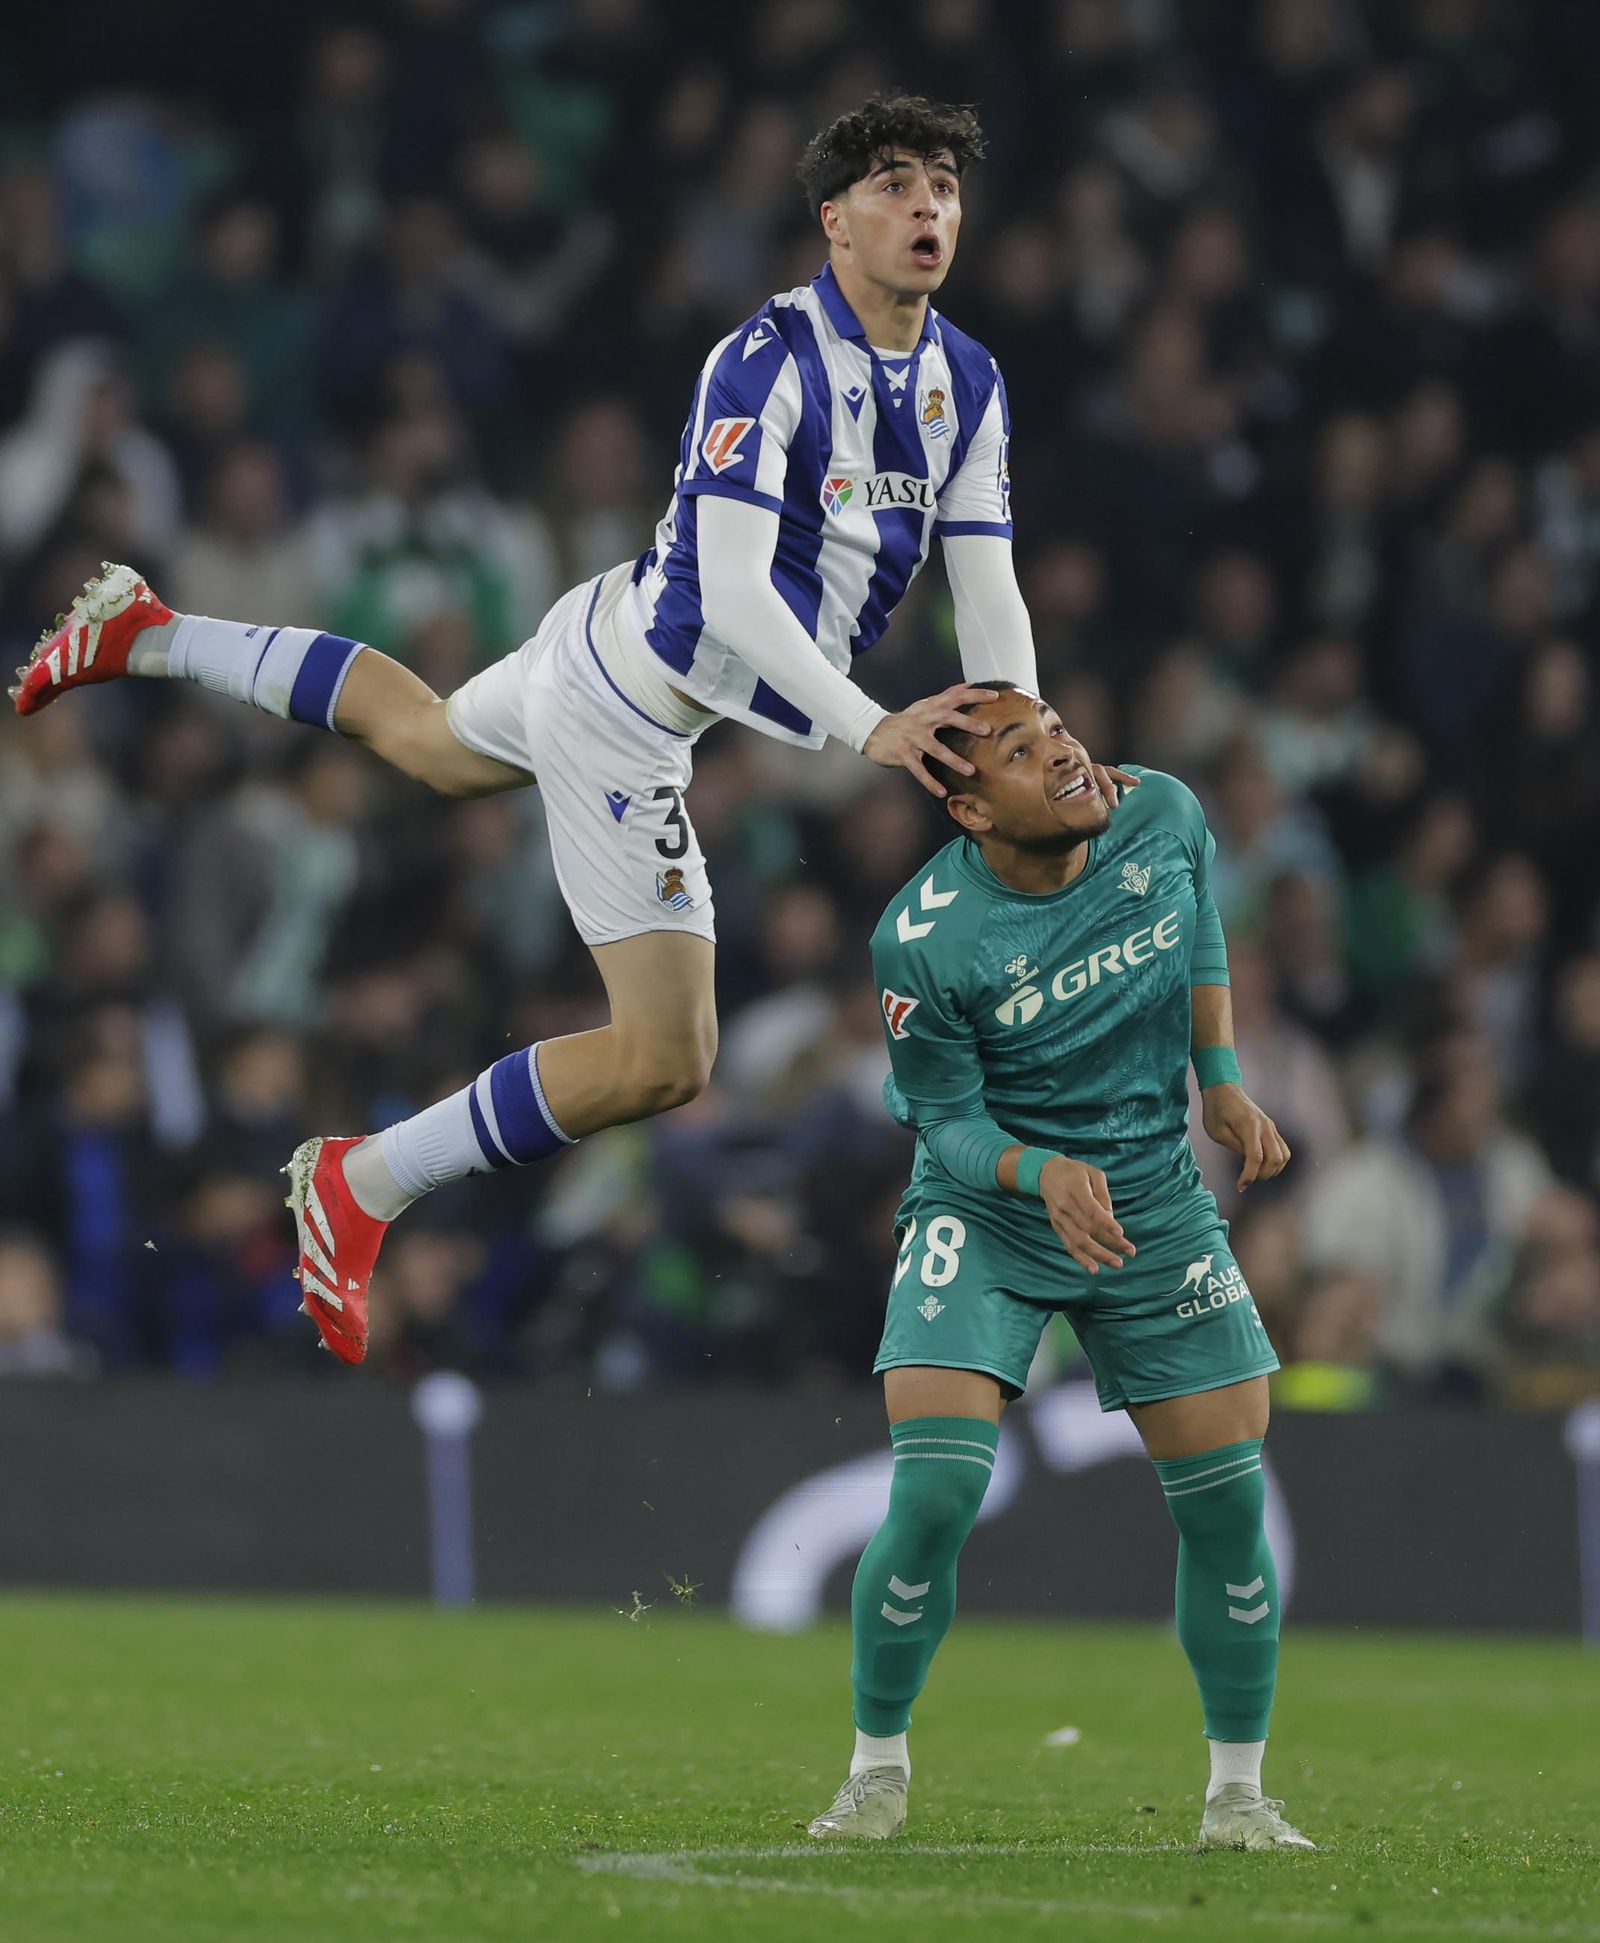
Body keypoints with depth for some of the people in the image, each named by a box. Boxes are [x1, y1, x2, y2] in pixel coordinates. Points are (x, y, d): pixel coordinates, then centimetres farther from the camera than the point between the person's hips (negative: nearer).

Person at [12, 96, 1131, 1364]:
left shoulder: (968, 383, -3)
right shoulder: (768, 358, -27)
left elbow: (988, 594, -2)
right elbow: (732, 591, -33)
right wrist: (870, 731, -42)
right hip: (626, 708, -9)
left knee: (433, 741, 37)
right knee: (663, 1060, -10)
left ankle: (147, 634, 50)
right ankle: (361, 1187, 5)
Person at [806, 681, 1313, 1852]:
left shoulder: (1163, 815, -11)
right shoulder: (925, 942, -24)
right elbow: (949, 1120, -14)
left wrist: (1223, 1081, 8)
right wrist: (1045, 1172, -33)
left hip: (1156, 1205, 4)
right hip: (985, 1214, -4)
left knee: (1228, 1501, -1)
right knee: (933, 1495, -17)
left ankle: (1239, 1793, 16)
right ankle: (878, 1775, 5)